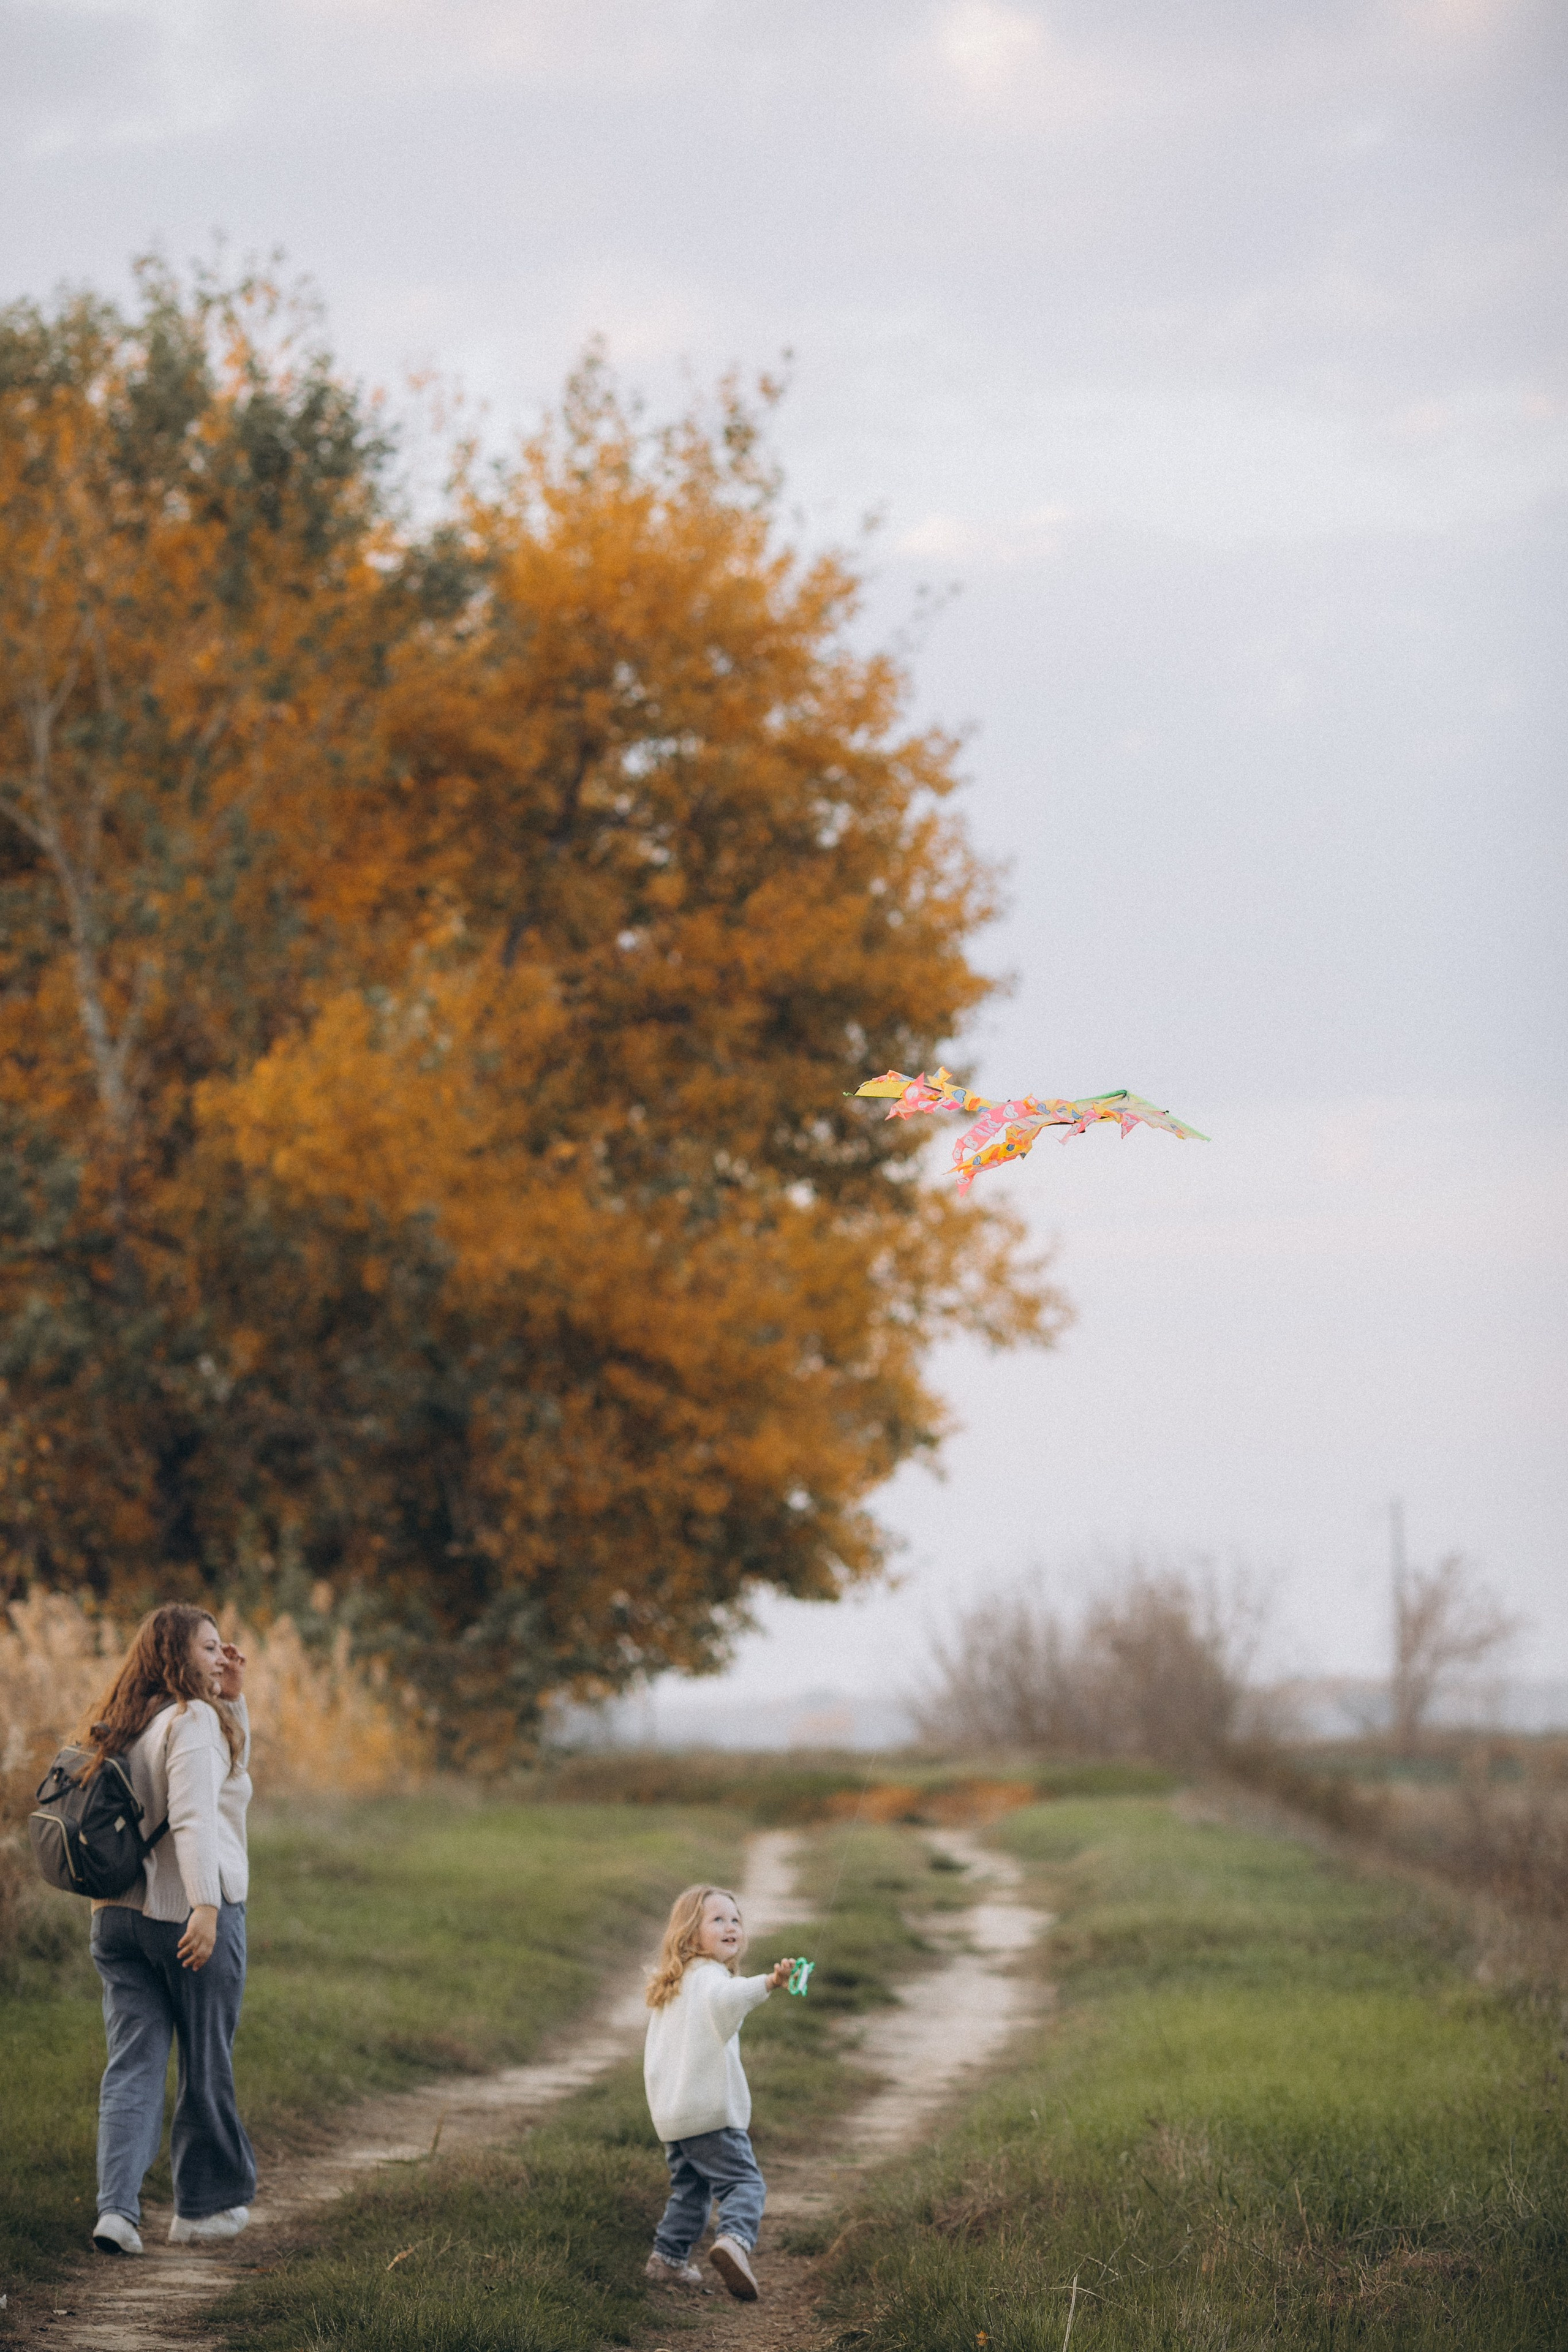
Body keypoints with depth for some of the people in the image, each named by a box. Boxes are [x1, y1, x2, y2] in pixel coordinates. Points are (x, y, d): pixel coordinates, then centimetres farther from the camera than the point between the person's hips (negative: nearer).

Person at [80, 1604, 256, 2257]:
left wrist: (233, 1699, 17)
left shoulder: (123, 1728, 15)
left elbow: (227, 1766, 27)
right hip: (188, 1911, -7)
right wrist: (205, 1905, -29)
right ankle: (203, 2206, 18)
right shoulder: (190, 1720, -11)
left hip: (120, 1913, 7)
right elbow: (193, 1817, -23)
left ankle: (116, 2207, -11)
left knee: (132, 2064, 3)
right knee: (206, 2065, 8)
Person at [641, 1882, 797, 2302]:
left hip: (669, 2115, 8)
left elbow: (653, 2050, 28)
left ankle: (669, 2257, 23)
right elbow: (727, 1996, -38)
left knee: (689, 2188, 22)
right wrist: (767, 1984, -54)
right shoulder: (707, 1977, -11)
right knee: (744, 2182, -11)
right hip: (710, 2110, -8)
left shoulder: (669, 1988, 19)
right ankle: (734, 2240, -34)